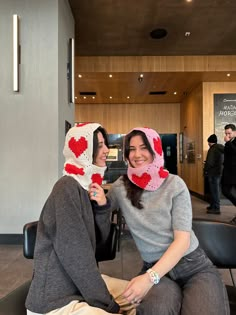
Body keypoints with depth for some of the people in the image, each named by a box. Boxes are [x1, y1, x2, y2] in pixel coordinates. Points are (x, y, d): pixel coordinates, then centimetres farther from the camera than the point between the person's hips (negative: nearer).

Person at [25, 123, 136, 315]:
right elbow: (74, 255, -25)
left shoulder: (89, 186, 4)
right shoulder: (67, 188, -22)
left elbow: (101, 238, 7)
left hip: (83, 284, 8)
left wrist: (102, 206, -11)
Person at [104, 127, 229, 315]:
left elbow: (183, 239, -14)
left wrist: (150, 277, -27)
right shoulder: (121, 187, -2)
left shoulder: (174, 184, -9)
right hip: (155, 270, 0)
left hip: (194, 266, 0)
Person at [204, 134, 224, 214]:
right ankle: (213, 206, 29)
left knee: (214, 190, -3)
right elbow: (221, 161, 15)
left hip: (213, 172, -9)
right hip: (219, 171, 9)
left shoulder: (212, 149, -17)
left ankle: (216, 208, 2)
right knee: (216, 190, 17)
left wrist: (205, 170, -6)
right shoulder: (221, 148, 10)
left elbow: (210, 163, -21)